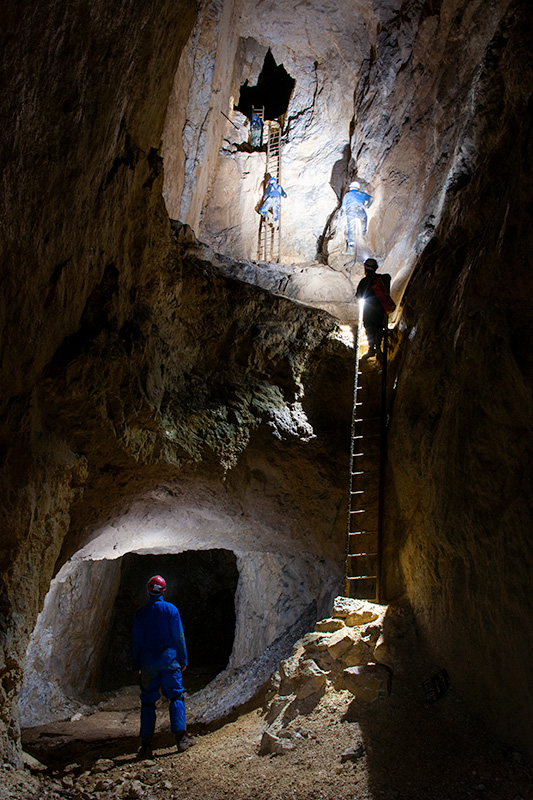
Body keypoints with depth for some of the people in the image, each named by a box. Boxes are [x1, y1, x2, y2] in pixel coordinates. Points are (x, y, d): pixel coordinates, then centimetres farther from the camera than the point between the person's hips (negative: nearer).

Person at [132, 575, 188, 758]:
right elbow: (179, 637, -1)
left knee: (148, 701, 7)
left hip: (148, 661, 1)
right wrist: (183, 659, 7)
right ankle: (180, 737, -2)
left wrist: (137, 664, 14)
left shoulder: (140, 613, 1)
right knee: (175, 696, 6)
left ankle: (146, 744, 4)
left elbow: (136, 641, 5)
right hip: (169, 658, -1)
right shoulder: (171, 609, -3)